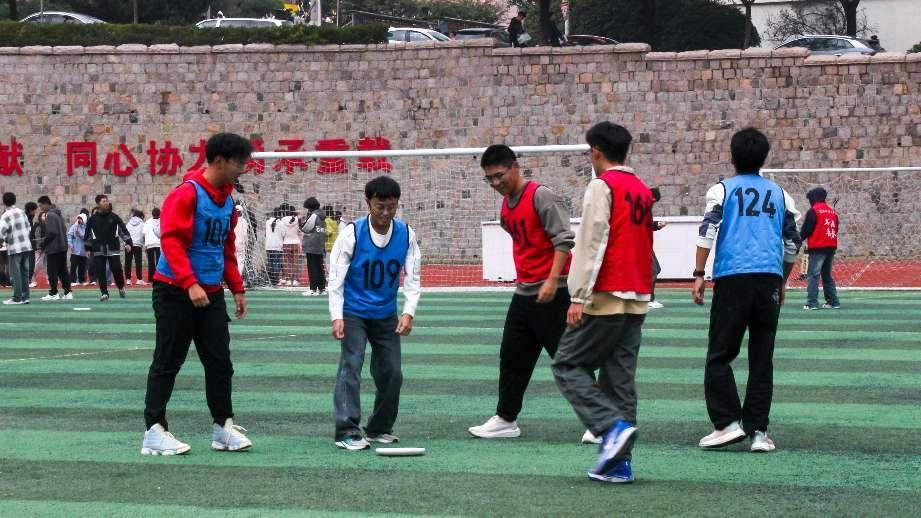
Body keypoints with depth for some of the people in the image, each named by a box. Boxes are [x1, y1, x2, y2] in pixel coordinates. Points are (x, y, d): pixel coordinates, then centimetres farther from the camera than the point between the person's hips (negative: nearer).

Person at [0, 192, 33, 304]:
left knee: (15, 274, -1)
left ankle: (17, 298, -1)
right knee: (25, 272, 10)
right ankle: (25, 297, 11)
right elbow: (29, 227, 14)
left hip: (14, 248, -6)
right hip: (26, 246, 6)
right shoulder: (22, 212, 7)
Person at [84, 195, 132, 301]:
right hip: (98, 250, 1)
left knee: (117, 270, -4)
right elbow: (88, 235, 14)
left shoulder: (114, 217, 3)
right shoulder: (92, 219, 5)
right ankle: (104, 293, 7)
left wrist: (128, 243, -7)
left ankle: (121, 287, 21)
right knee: (100, 272, -3)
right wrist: (88, 248, 12)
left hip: (113, 249, -1)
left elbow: (123, 230, 3)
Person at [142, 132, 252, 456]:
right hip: (176, 293, -7)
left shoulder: (227, 199, 11)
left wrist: (236, 288, 15)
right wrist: (190, 284, -28)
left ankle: (223, 427, 15)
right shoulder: (187, 193, -14)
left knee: (220, 362, 6)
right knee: (168, 363, -1)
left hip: (211, 294, 7)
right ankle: (154, 432, 5)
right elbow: (171, 240, -20)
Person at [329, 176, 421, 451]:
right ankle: (347, 431, -18)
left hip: (387, 314, 4)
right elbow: (336, 277, -14)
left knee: (392, 374, 5)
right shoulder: (352, 233, -15)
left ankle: (379, 429, 22)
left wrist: (408, 312, -17)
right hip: (353, 312, -4)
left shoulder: (406, 234, -6)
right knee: (351, 365, -18)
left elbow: (412, 278, -3)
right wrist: (337, 317, -23)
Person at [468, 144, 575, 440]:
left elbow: (564, 239, -19)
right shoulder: (506, 204, 12)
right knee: (512, 357, 12)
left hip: (552, 292, -9)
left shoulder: (540, 196, -14)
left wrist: (552, 280, -24)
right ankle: (506, 420, 22)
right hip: (524, 292, 9)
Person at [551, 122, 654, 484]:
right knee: (620, 378, 9)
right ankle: (619, 462, 6)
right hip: (637, 300, 8)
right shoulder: (642, 190, 16)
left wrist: (578, 296, -16)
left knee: (568, 365, 1)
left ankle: (613, 427, -14)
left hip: (606, 299, -8)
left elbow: (591, 243, -15)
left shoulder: (602, 186, -8)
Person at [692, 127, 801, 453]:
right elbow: (792, 244, 16)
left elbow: (707, 232, -6)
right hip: (770, 280, 3)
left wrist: (699, 275, -4)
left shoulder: (722, 190, 7)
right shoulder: (779, 194, 16)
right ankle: (758, 430, 4)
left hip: (732, 279, -3)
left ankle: (728, 422, -6)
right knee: (762, 359, 6)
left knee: (719, 356, 3)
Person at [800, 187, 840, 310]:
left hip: (818, 247, -7)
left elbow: (806, 230, -8)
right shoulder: (832, 211, 14)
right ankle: (833, 302, 16)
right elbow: (835, 229, 18)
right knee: (827, 275, 17)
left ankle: (812, 303, -16)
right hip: (832, 247, 7)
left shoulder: (813, 211, -7)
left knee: (813, 275, -8)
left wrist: (799, 239, 7)